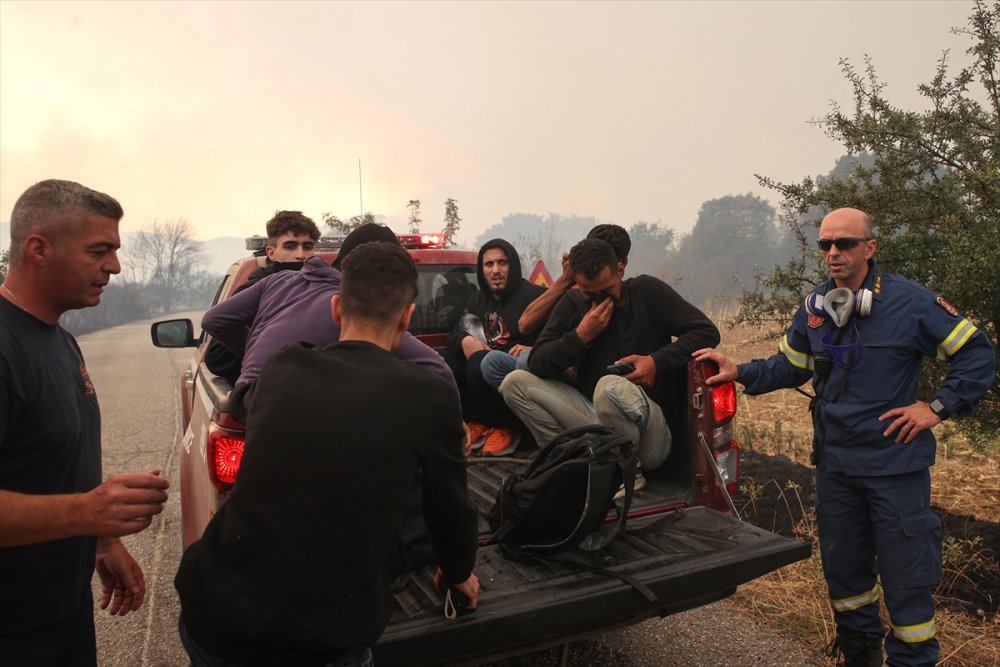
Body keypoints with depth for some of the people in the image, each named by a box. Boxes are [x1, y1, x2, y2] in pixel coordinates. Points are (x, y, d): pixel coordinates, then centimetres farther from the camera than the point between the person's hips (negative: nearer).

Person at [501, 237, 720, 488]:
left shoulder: (647, 291, -1)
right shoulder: (572, 304, 7)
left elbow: (707, 331, -5)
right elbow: (536, 364, -1)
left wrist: (657, 361, -17)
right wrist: (580, 336, -14)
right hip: (592, 419, 4)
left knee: (610, 386, -37)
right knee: (515, 382, -9)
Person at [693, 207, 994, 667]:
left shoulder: (911, 301, -11)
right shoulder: (815, 309, 3)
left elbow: (977, 353, -3)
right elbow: (789, 366, 12)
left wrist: (939, 407, -11)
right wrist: (738, 372, -2)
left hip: (895, 462, -5)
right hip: (834, 463, 5)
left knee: (906, 577, 5)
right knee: (842, 568, 18)